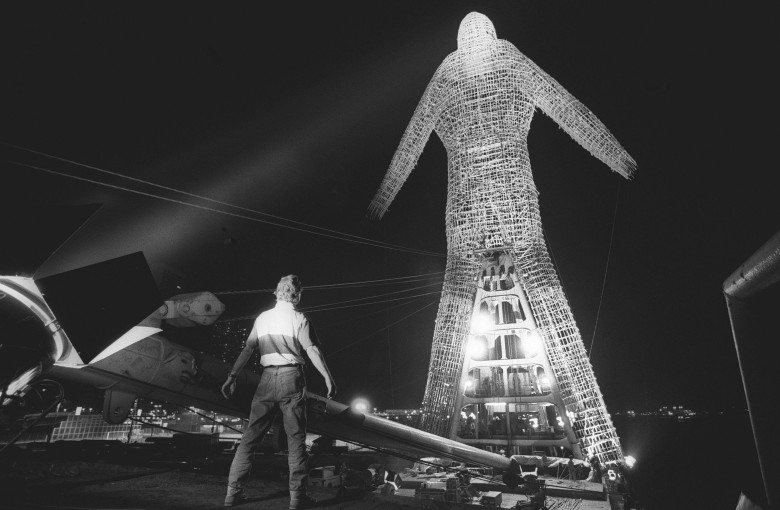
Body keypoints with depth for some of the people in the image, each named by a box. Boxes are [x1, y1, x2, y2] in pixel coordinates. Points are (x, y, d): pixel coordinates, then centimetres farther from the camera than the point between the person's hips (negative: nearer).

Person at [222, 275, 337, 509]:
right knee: (296, 437, 3)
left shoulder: (262, 318, 11)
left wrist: (232, 377, 9)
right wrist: (328, 377, -7)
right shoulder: (298, 318, -2)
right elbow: (312, 350, -8)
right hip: (291, 377, -4)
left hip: (267, 379, 4)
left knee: (251, 435, 10)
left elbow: (247, 350, 8)